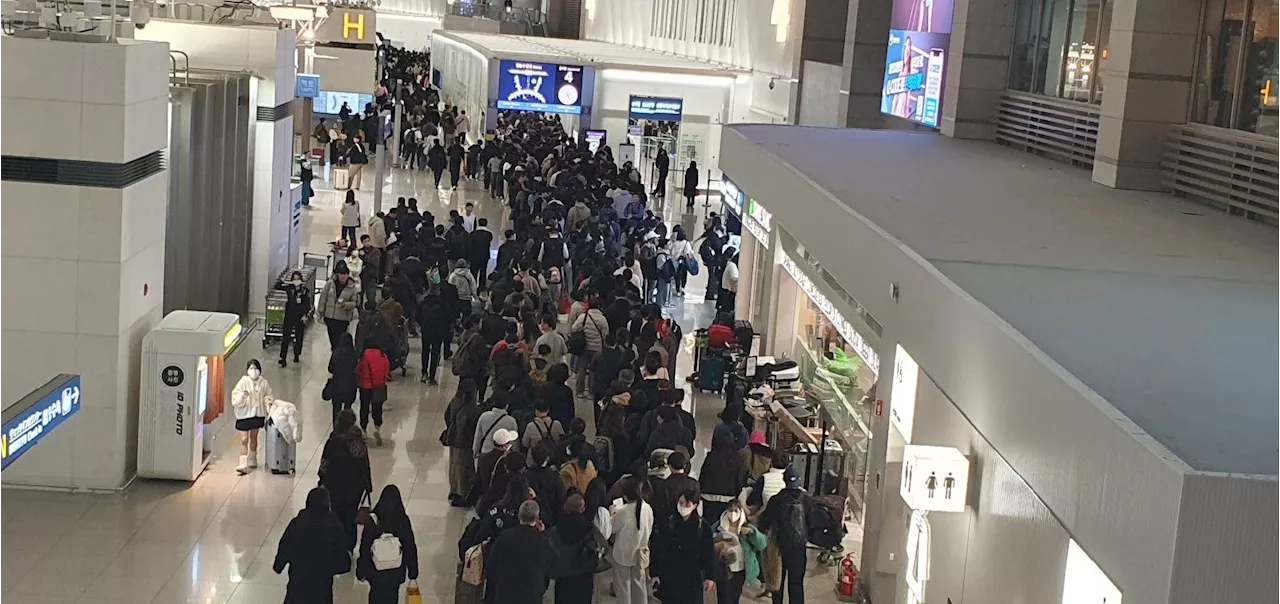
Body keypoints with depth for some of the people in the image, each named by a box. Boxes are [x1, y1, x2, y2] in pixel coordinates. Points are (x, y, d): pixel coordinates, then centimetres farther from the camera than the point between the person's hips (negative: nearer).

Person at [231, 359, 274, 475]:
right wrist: (242, 396, -33)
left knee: (253, 437, 18)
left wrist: (268, 402, -6)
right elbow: (235, 398, -14)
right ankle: (243, 465, -10)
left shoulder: (263, 383, -1)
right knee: (244, 439, -7)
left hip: (258, 414, 3)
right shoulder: (243, 381, -10)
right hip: (244, 414, -3)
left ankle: (252, 460, 36)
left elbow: (268, 396, 13)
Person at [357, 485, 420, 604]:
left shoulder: (372, 521, -18)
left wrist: (361, 571, 1)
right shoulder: (403, 521, -15)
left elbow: (364, 549, -12)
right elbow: (410, 548, -8)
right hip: (396, 571, 1)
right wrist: (413, 573, 3)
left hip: (376, 569, -1)